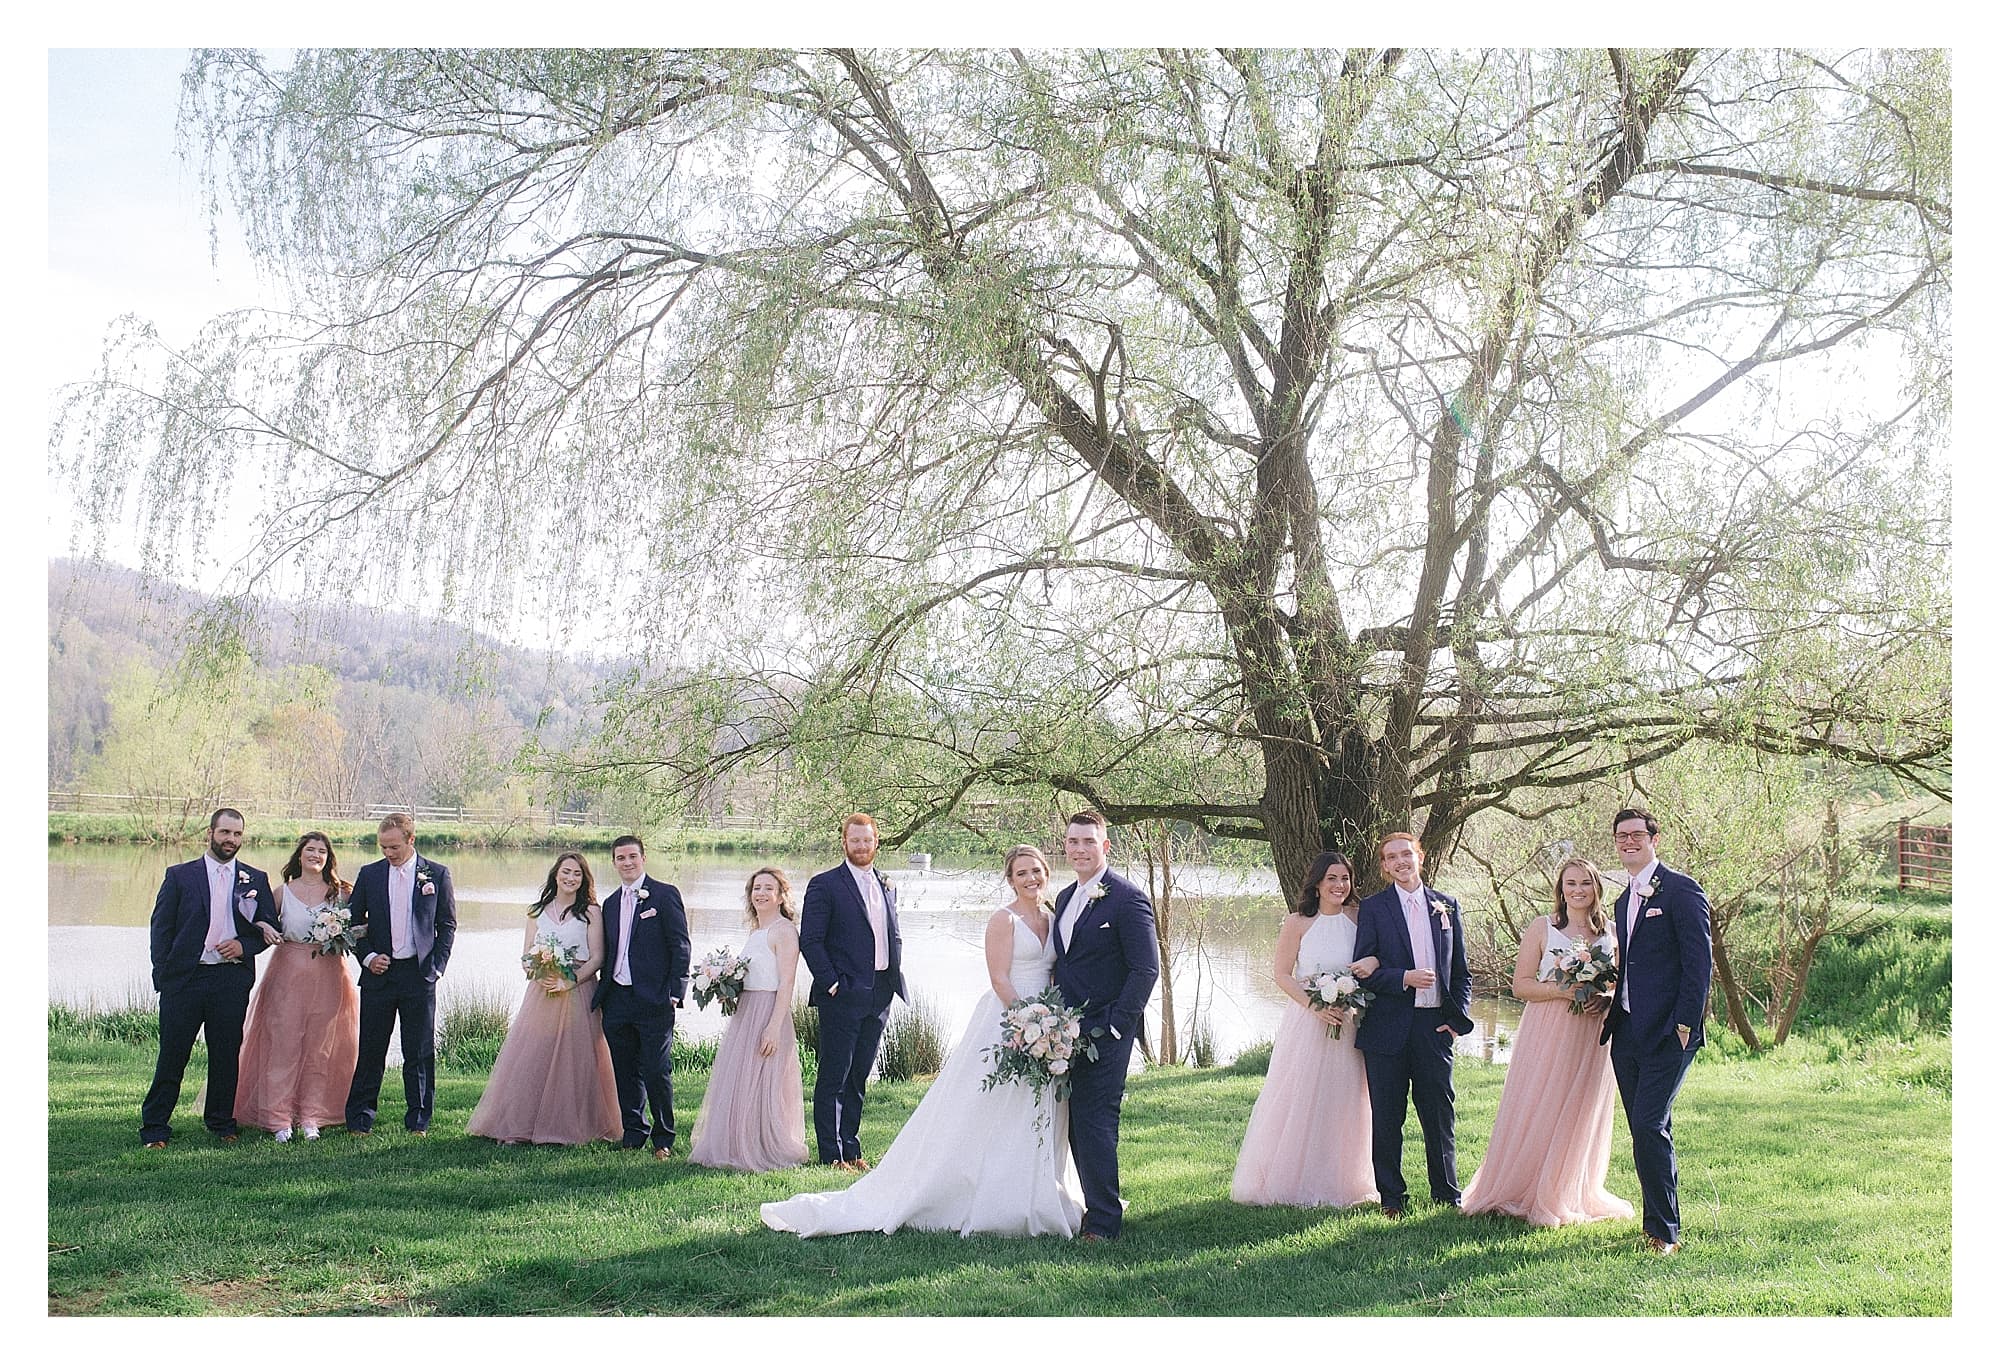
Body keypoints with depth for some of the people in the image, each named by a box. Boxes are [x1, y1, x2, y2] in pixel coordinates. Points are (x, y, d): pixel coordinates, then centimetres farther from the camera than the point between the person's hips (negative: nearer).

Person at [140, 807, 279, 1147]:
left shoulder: (256, 880, 11)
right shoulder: (180, 875, 7)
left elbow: (270, 928, 12)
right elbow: (161, 927, 4)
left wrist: (244, 946, -7)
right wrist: (163, 975, -4)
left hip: (232, 978, 2)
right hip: (184, 977, -1)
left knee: (227, 1055, 6)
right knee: (172, 1055, 1)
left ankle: (221, 1122, 21)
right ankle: (154, 1128, 9)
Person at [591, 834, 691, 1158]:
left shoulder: (665, 895, -2)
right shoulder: (610, 903, 17)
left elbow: (680, 947, -6)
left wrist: (674, 992, -13)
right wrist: (601, 995, 13)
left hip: (653, 999, -6)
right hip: (617, 999, 6)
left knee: (657, 1072, -3)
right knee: (625, 1073, 10)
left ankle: (664, 1139, 8)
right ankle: (633, 1134, 20)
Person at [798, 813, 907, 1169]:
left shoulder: (886, 887, 15)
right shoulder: (824, 885, -4)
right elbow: (810, 940, -8)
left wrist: (895, 979, 9)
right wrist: (831, 984, -13)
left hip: (878, 997, 6)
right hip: (842, 996, -6)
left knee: (858, 1077, 13)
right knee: (833, 1078, -2)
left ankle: (851, 1148, 19)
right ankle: (832, 1154, 3)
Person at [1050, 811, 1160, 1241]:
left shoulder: (1127, 899, -10)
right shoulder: (1066, 898, 15)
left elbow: (1146, 969, -13)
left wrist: (1113, 1025, -16)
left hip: (1105, 1032, -8)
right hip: (1068, 1029, 8)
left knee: (1095, 1122, -8)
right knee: (1078, 1124, 10)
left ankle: (1104, 1222, -1)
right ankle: (1103, 1205, 20)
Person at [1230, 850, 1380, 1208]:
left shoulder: (1359, 917, 4)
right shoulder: (1298, 922, -3)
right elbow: (1281, 973, -4)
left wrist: (1373, 961, -19)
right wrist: (1315, 1005, -15)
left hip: (1348, 1025, 3)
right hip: (1306, 1025, -2)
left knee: (1343, 1103, 8)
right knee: (1299, 1101, 1)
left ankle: (1339, 1184, 20)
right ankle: (1293, 1182, 12)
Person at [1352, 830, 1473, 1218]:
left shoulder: (1446, 906, 11)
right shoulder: (1372, 908, 3)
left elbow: (1461, 971, 13)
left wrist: (1458, 1018, 2)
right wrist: (1404, 978, -16)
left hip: (1434, 1026, 2)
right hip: (1388, 1027, -2)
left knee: (1440, 1116, 6)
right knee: (1387, 1117, 3)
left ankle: (1447, 1196, 18)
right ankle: (1391, 1198, 14)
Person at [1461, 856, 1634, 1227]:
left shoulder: (1611, 932, 9)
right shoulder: (1542, 928, 0)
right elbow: (1521, 984, -3)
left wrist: (1606, 998, -7)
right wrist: (1563, 990, -17)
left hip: (1591, 1036, 3)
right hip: (1546, 1034, -3)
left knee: (1579, 1116, 6)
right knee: (1535, 1112, -3)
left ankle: (1567, 1196, 19)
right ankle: (1521, 1191, 7)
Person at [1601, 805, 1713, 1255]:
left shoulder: (1681, 890, -5)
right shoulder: (1623, 901, 20)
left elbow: (1700, 960, -10)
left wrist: (1685, 1022, -16)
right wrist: (1610, 1012, 11)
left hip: (1667, 1032, -8)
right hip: (1628, 1032, 8)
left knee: (1650, 1127, -13)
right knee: (1645, 1131, 10)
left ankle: (1664, 1232, -7)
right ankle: (1657, 1222, 17)